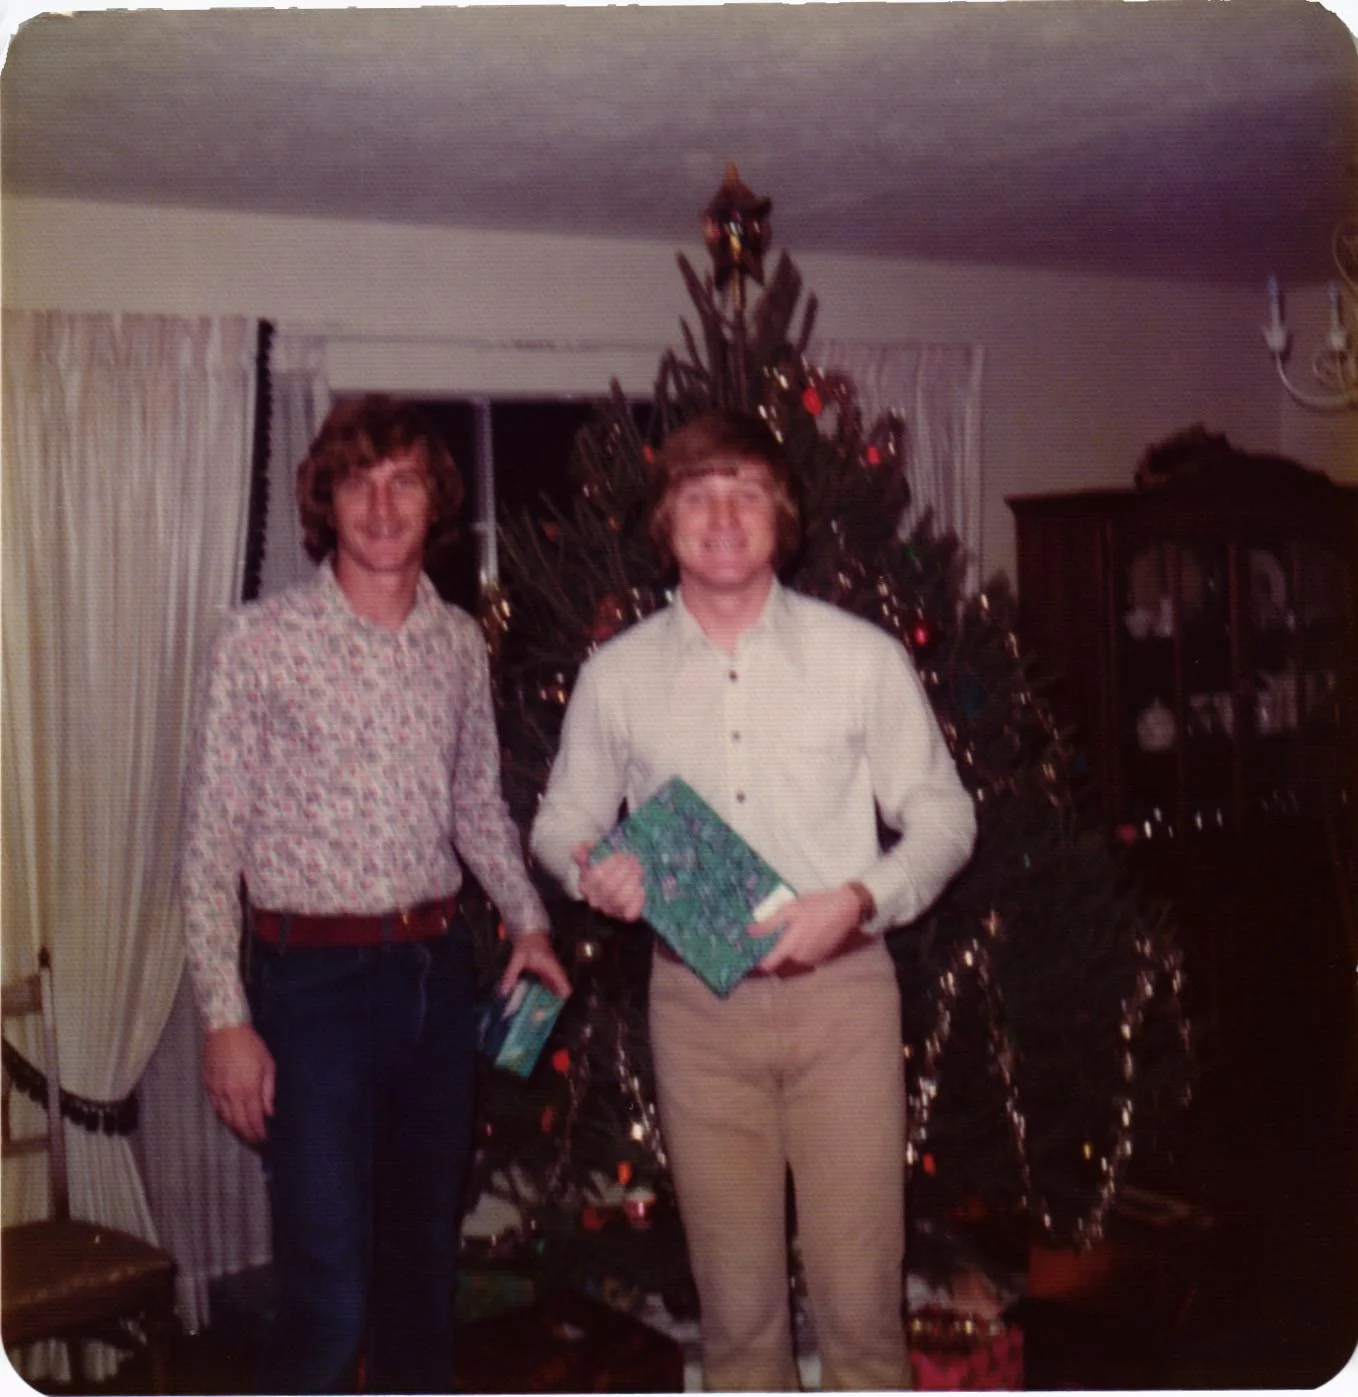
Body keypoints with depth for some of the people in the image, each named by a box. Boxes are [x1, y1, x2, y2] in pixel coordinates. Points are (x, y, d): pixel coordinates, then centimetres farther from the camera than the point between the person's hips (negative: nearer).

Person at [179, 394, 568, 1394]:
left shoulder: (461, 643, 7)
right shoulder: (261, 639, -7)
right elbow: (210, 842, -7)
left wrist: (528, 919, 3)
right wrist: (226, 1017, -11)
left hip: (437, 971, 5)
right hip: (313, 980, -5)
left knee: (426, 1260, 17)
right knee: (329, 1294, -5)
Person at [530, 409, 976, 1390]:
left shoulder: (863, 656, 0)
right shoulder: (616, 674, 4)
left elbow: (943, 816, 4)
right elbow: (560, 821, 14)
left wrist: (858, 900, -14)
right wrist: (588, 868, -10)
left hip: (840, 988, -1)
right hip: (696, 1003, 2)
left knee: (860, 1283, 1)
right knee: (735, 1290, 10)